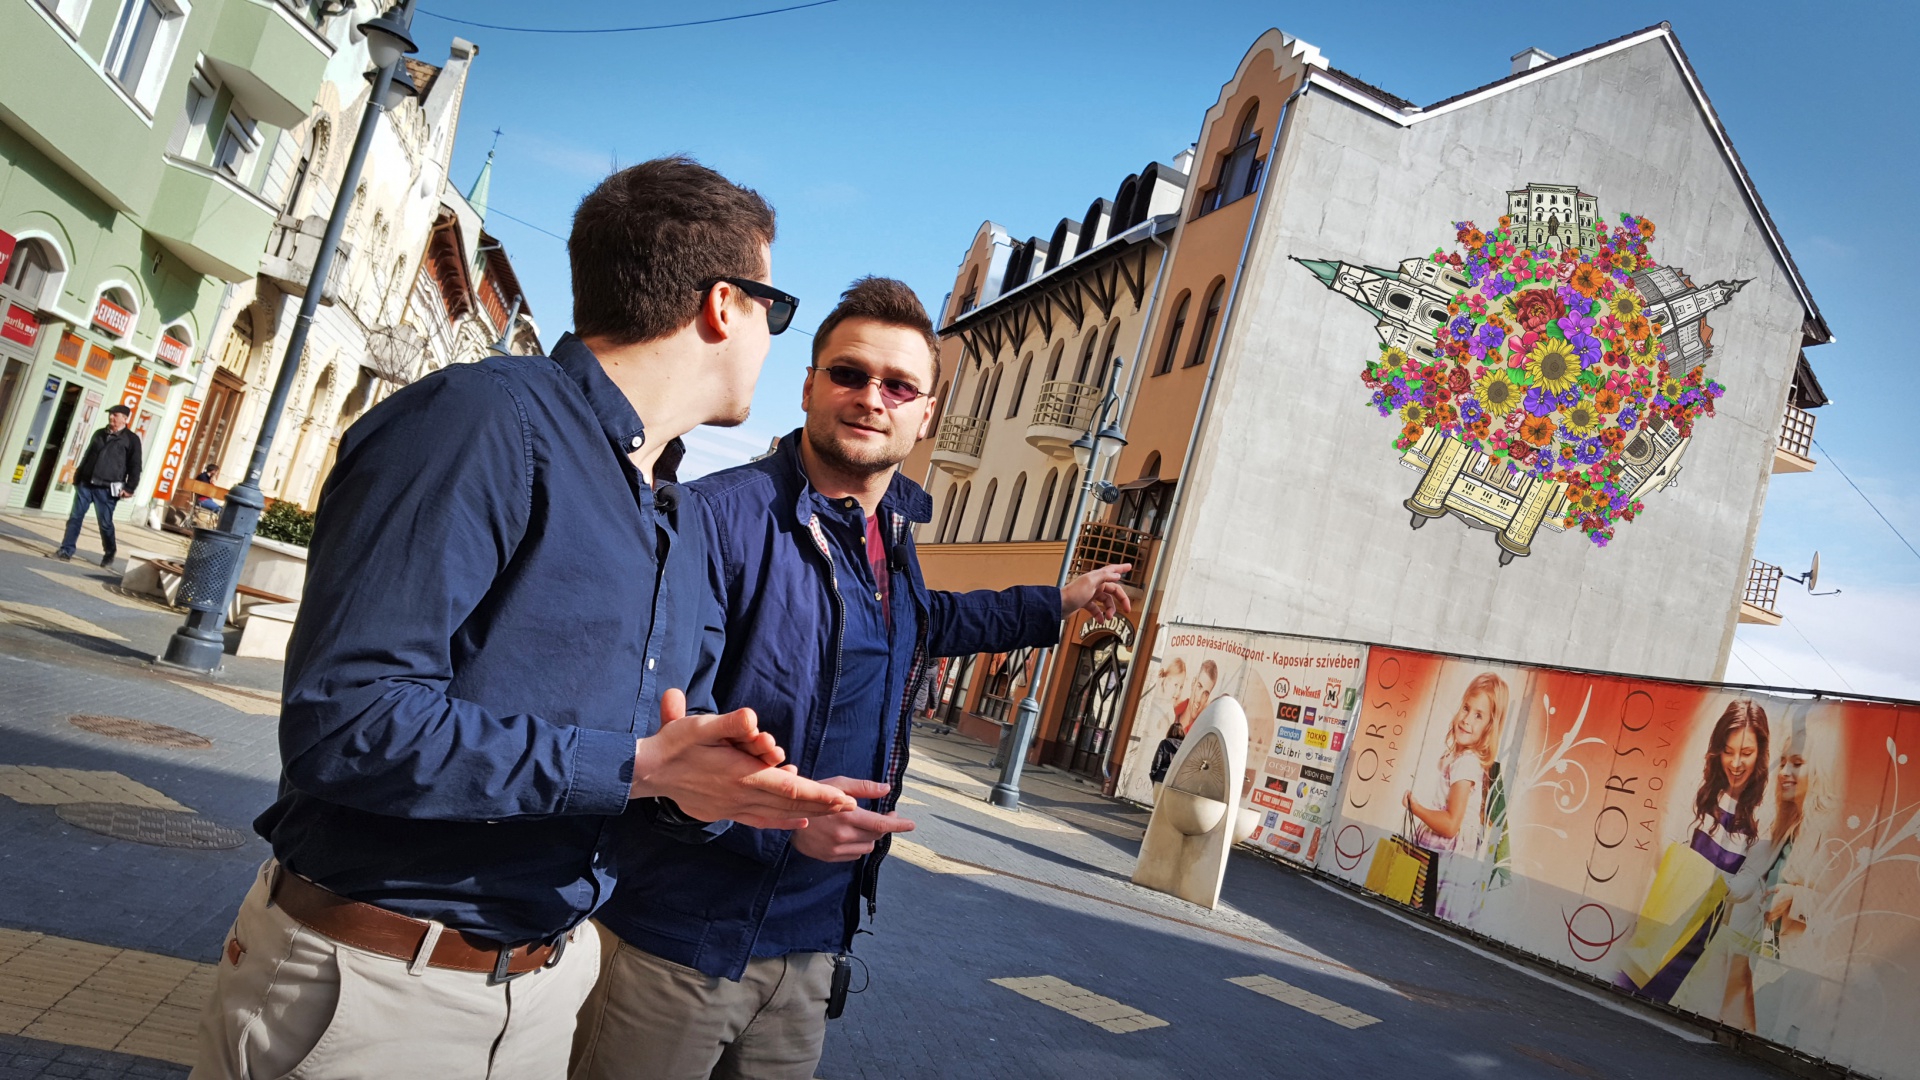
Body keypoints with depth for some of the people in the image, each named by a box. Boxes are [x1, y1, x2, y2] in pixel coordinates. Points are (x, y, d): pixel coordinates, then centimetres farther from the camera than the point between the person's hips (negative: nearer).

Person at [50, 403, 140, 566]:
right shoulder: (99, 434, 15)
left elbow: (135, 466, -5)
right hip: (85, 484, 5)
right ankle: (66, 551, 6)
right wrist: (78, 477, 16)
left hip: (107, 489, -5)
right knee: (75, 517, 2)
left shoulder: (131, 439, -1)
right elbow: (86, 456, 22)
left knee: (105, 523, 1)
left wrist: (129, 488, -12)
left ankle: (109, 555, 18)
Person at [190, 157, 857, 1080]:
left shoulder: (677, 522, 9)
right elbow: (345, 719, -26)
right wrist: (637, 768, -23)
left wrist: (699, 782, -11)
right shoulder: (488, 418, -18)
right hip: (367, 989, -7)